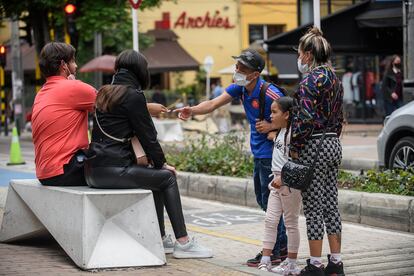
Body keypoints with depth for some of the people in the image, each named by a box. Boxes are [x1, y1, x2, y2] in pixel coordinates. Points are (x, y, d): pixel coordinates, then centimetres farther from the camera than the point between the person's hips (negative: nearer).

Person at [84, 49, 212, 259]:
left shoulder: (105, 93, 18)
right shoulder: (133, 95, -8)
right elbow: (147, 134, -6)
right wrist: (161, 163, 9)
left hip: (95, 169, 9)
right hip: (113, 169, -9)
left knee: (158, 178, 23)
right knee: (167, 177, 7)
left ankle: (160, 238, 24)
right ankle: (183, 243, 6)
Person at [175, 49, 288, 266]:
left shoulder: (271, 95, -22)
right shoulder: (239, 88, 1)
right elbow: (214, 104, -3)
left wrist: (272, 126, -24)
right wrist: (193, 110, -19)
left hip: (270, 153, -9)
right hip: (259, 153, 9)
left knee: (270, 201, -4)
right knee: (262, 199, 16)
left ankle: (273, 252, 6)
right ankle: (283, 245, 27)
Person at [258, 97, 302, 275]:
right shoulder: (280, 132, 14)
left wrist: (283, 178, -26)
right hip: (277, 182, 9)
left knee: (291, 223, 1)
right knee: (270, 220, 6)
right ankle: (265, 260, 8)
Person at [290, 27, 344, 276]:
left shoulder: (310, 81, -14)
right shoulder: (335, 79, 13)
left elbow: (305, 119, -20)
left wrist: (295, 148, -12)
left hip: (313, 146, -9)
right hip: (333, 144, 9)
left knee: (313, 207, -2)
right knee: (331, 204, 12)